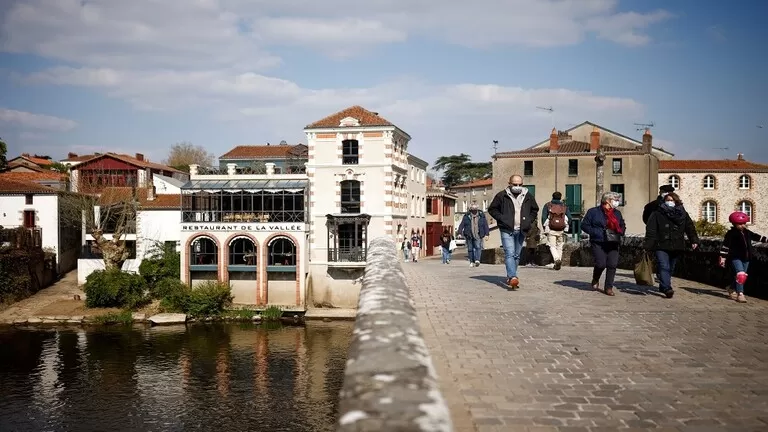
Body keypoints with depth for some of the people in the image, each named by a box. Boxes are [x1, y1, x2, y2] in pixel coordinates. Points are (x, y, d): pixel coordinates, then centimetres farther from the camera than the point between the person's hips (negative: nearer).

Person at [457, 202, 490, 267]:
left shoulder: (482, 216, 6)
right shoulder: (466, 216, 5)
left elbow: (485, 225, 6)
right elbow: (461, 225, 1)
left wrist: (486, 234, -1)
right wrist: (460, 232, -11)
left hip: (478, 236, -1)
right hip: (469, 236, 1)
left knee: (478, 247, -20)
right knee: (470, 249, 4)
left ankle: (477, 260, -31)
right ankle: (471, 262, 13)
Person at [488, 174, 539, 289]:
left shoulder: (528, 197, 9)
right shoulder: (502, 196, -2)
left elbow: (535, 210, 23)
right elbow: (492, 209, 4)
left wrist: (529, 221, 7)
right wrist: (502, 219, -8)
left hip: (521, 231, 4)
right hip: (507, 230, -4)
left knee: (517, 255, 9)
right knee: (509, 253, -17)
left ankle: (510, 278, 20)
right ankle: (513, 277, -27)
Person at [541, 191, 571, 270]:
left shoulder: (547, 205, 5)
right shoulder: (565, 206, 9)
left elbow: (543, 217, -1)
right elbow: (569, 218, 2)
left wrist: (545, 229, 4)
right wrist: (566, 228, 10)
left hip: (551, 230, -2)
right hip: (561, 230, 2)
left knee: (552, 246, 1)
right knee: (559, 246, 12)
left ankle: (557, 259, -23)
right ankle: (558, 264, 11)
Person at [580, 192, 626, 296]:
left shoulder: (617, 213, 17)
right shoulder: (594, 212, 0)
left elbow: (622, 226, 29)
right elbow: (584, 225, -3)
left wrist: (619, 232, 4)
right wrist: (598, 233, -13)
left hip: (613, 244, 5)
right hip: (598, 243, -5)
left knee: (613, 265, -7)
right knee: (601, 264, -14)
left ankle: (609, 287, 5)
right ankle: (595, 281, 17)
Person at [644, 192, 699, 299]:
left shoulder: (683, 214, 10)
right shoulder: (657, 214, -1)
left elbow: (690, 227, 7)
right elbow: (651, 230, -6)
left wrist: (694, 240, -5)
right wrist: (648, 245, -14)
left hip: (676, 247, 4)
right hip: (661, 246, -4)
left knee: (670, 269, 12)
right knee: (664, 267, -16)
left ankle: (663, 286, 27)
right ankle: (667, 288, -24)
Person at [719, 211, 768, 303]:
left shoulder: (747, 233, 11)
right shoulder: (731, 233, -8)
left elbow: (757, 237, 24)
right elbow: (725, 246, -10)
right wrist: (723, 258, -12)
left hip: (746, 258, 7)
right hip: (735, 257, -7)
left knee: (743, 276, 13)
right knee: (741, 275, -20)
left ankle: (732, 289, 34)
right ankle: (740, 294, -16)